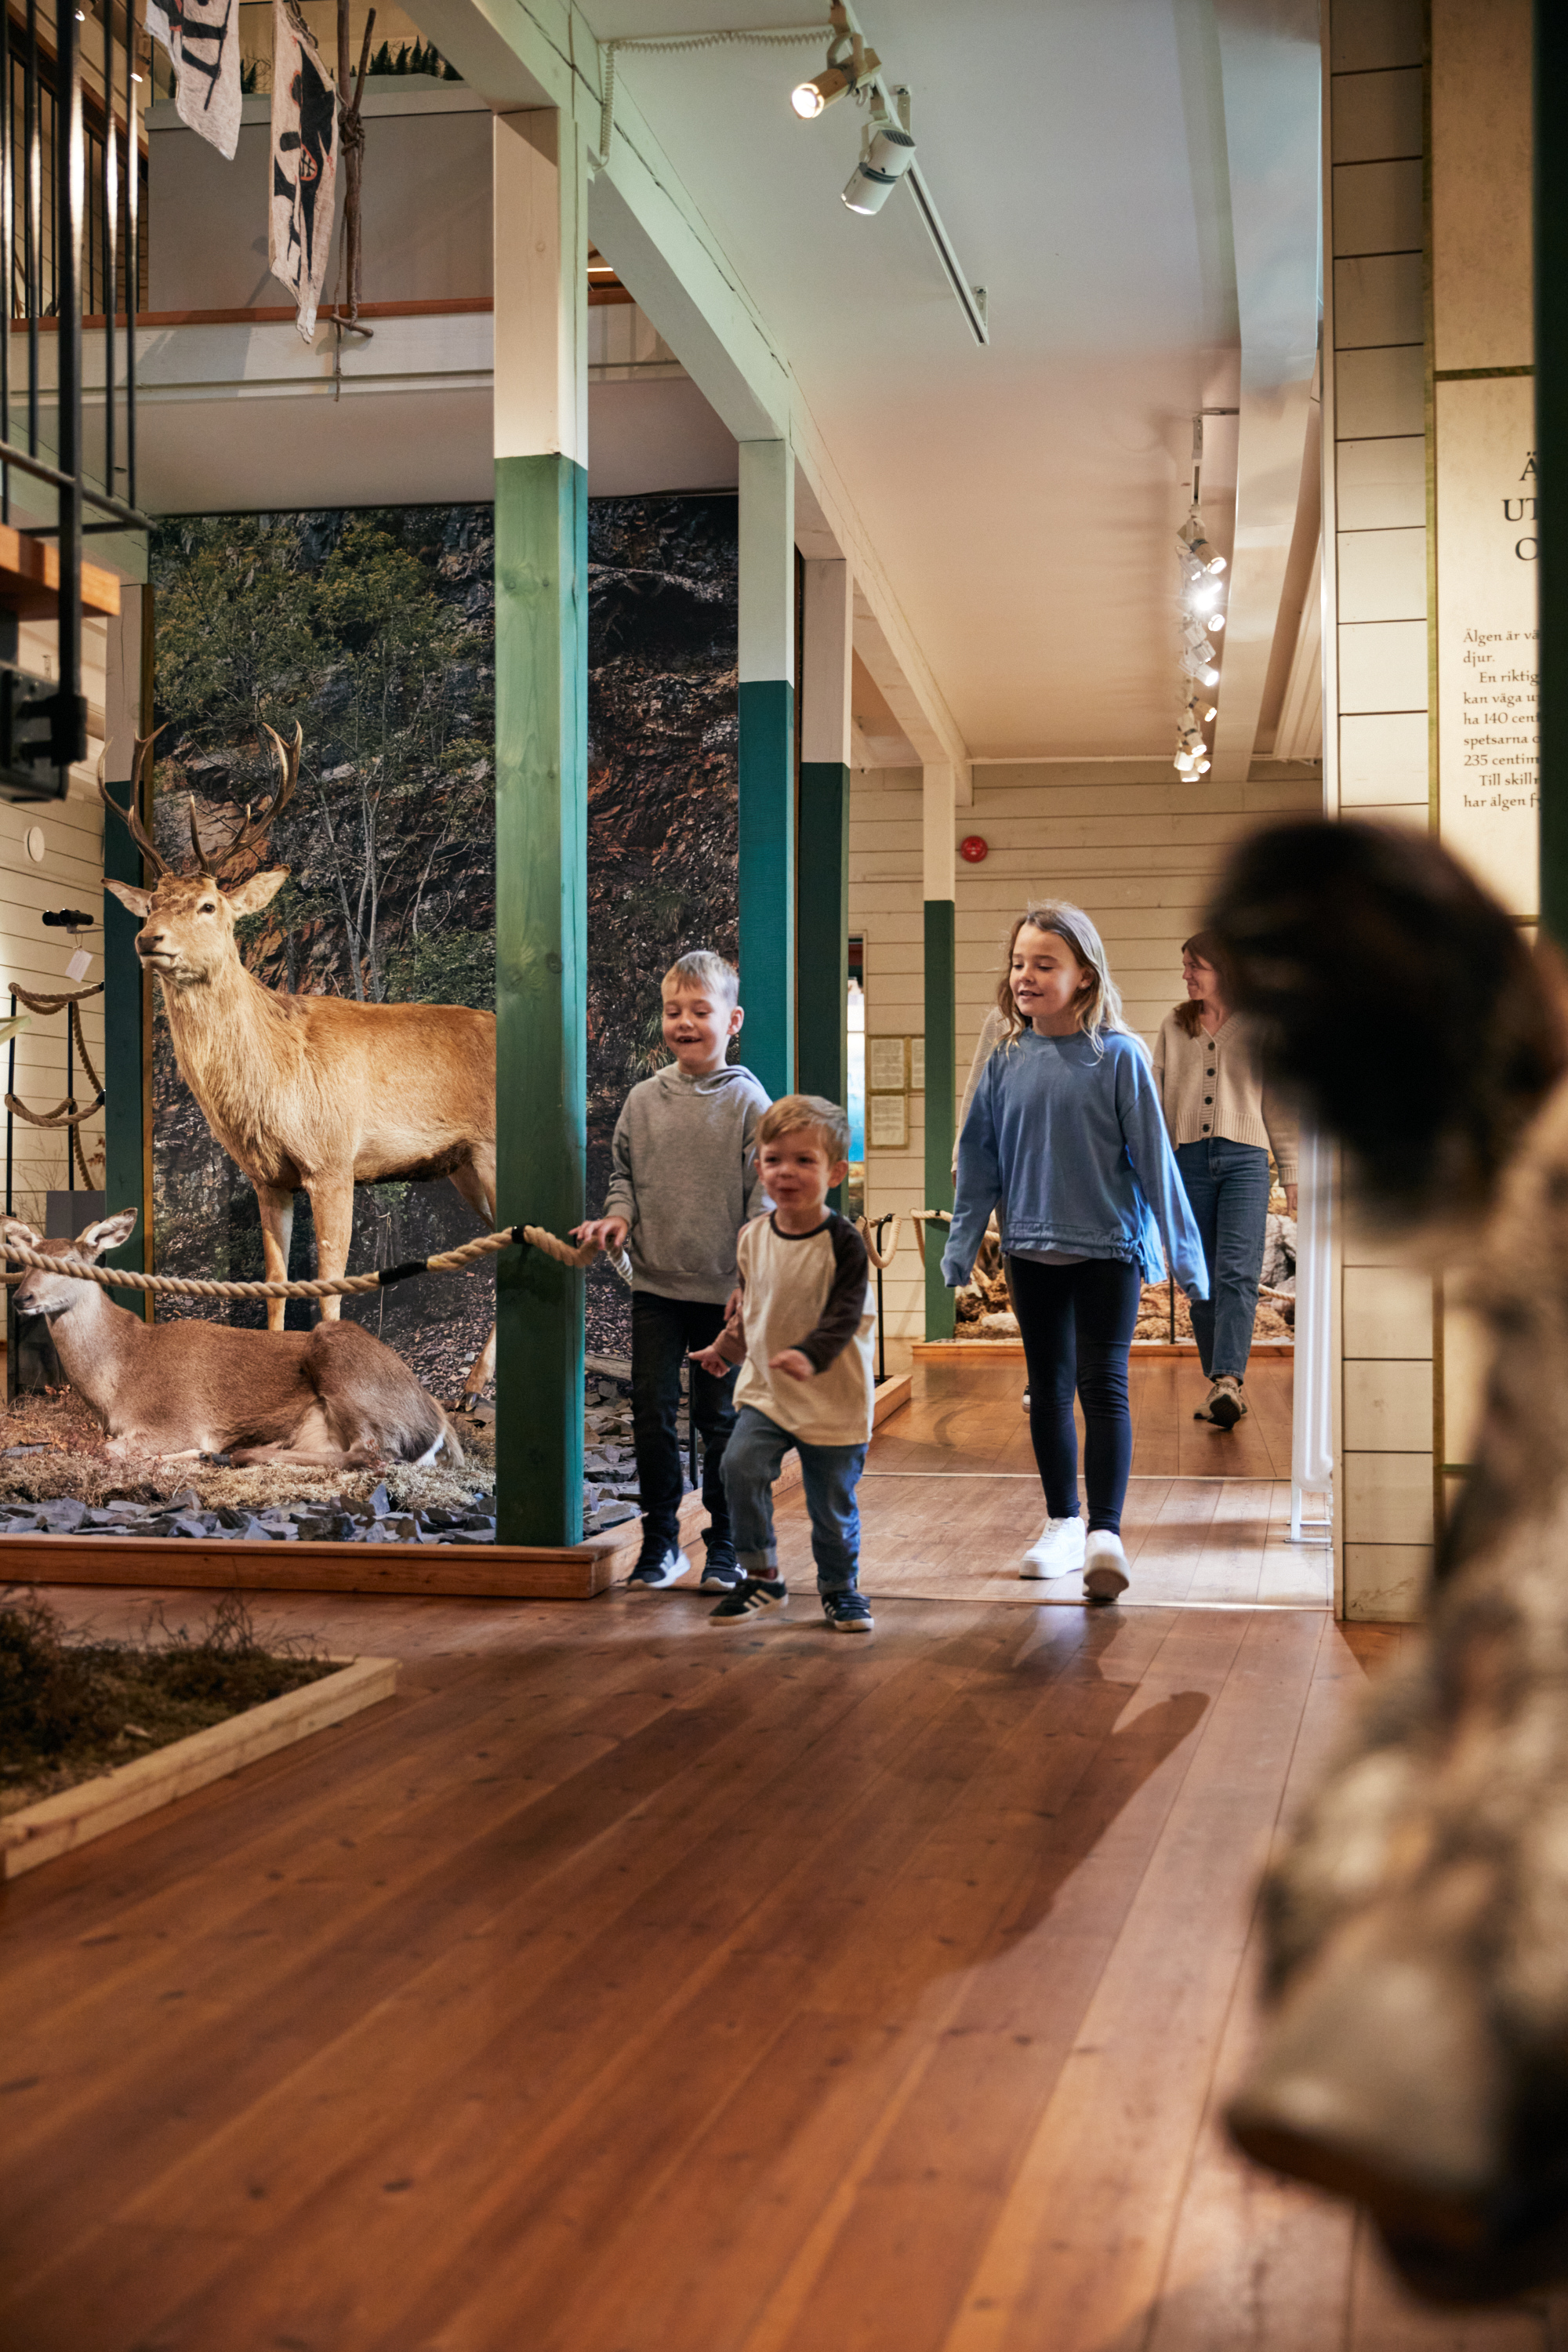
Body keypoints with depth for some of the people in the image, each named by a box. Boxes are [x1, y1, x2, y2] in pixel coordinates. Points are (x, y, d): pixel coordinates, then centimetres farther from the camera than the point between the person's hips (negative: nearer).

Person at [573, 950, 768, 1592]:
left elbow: (764, 1196, -5)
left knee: (720, 1418, 7)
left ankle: (725, 1545, 19)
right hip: (655, 1285, 3)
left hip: (723, 1291, -2)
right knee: (651, 1413, 4)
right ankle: (660, 1539, 17)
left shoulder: (747, 1101, -5)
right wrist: (618, 1216, -6)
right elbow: (624, 1173, 14)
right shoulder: (643, 1099, 3)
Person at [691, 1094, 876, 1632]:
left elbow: (845, 1316, -22)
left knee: (832, 1502, 5)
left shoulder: (842, 1243, -14)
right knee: (741, 1464, -18)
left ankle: (840, 1588, 29)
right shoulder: (754, 1237, 2)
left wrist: (810, 1355, -38)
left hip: (833, 1397, -4)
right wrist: (727, 1347, 30)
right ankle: (761, 1576, -2)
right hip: (765, 1389, 4)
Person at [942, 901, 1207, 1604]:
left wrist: (1182, 1249, -4)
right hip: (1032, 1251, 4)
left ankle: (1105, 1533, -13)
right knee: (1048, 1390, 12)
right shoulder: (1006, 1061, 2)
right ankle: (1062, 1522, 25)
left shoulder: (1117, 1056, -9)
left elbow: (1153, 1156, -6)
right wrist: (961, 1247, 9)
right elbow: (979, 1161, 9)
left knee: (1102, 1384, -12)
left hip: (1109, 1247, -4)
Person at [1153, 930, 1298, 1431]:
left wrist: (1292, 1173, 8)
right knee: (1203, 1281, 2)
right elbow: (1156, 1101, 14)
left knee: (1237, 1272, -16)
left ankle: (1228, 1380, -26)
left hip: (1244, 1159, -2)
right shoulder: (1173, 1028, 14)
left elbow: (1277, 1104, 11)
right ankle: (1220, 1388, 10)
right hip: (1189, 1160, 2)